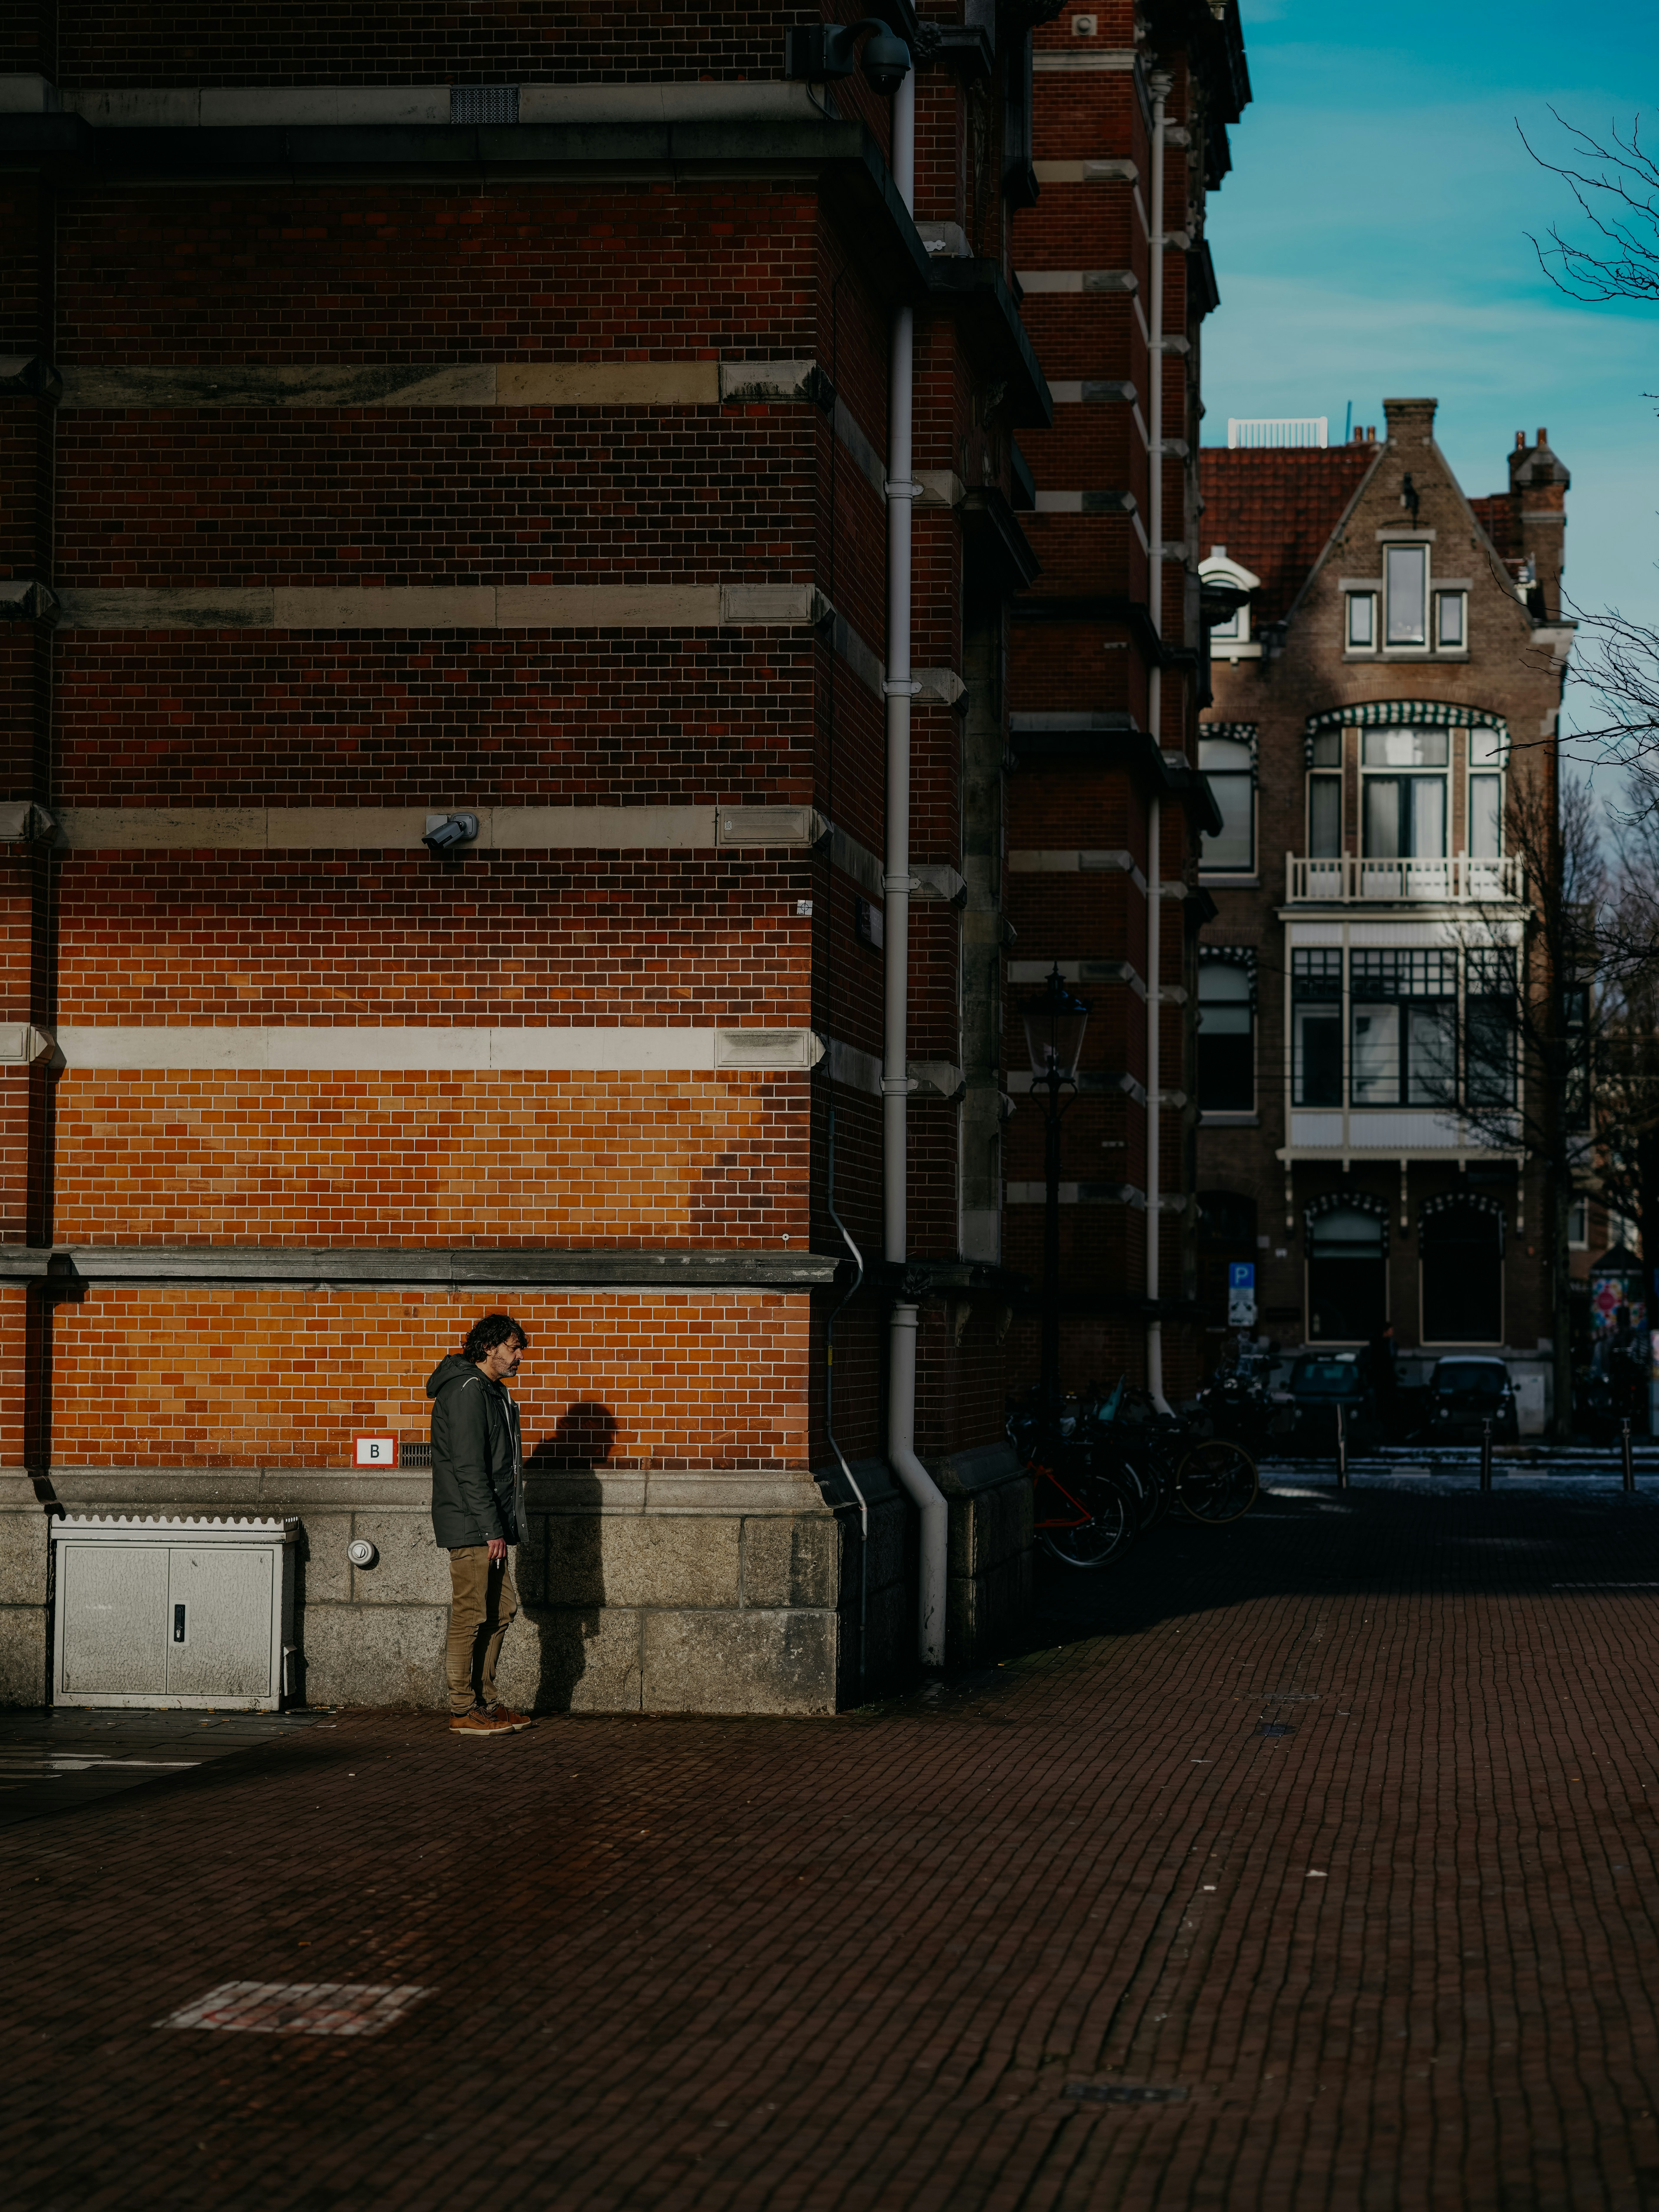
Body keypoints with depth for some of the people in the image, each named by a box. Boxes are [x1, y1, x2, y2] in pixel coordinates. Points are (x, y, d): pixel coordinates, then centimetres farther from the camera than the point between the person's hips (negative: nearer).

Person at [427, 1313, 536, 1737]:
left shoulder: (492, 1392, 18)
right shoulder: (467, 1391, -14)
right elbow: (469, 1467, -20)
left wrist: (502, 1526, 18)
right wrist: (491, 1528, -22)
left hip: (489, 1527, 10)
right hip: (470, 1526, -10)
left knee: (501, 1609, 12)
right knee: (471, 1615, -6)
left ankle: (485, 1701, 18)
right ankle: (464, 1710, -1)